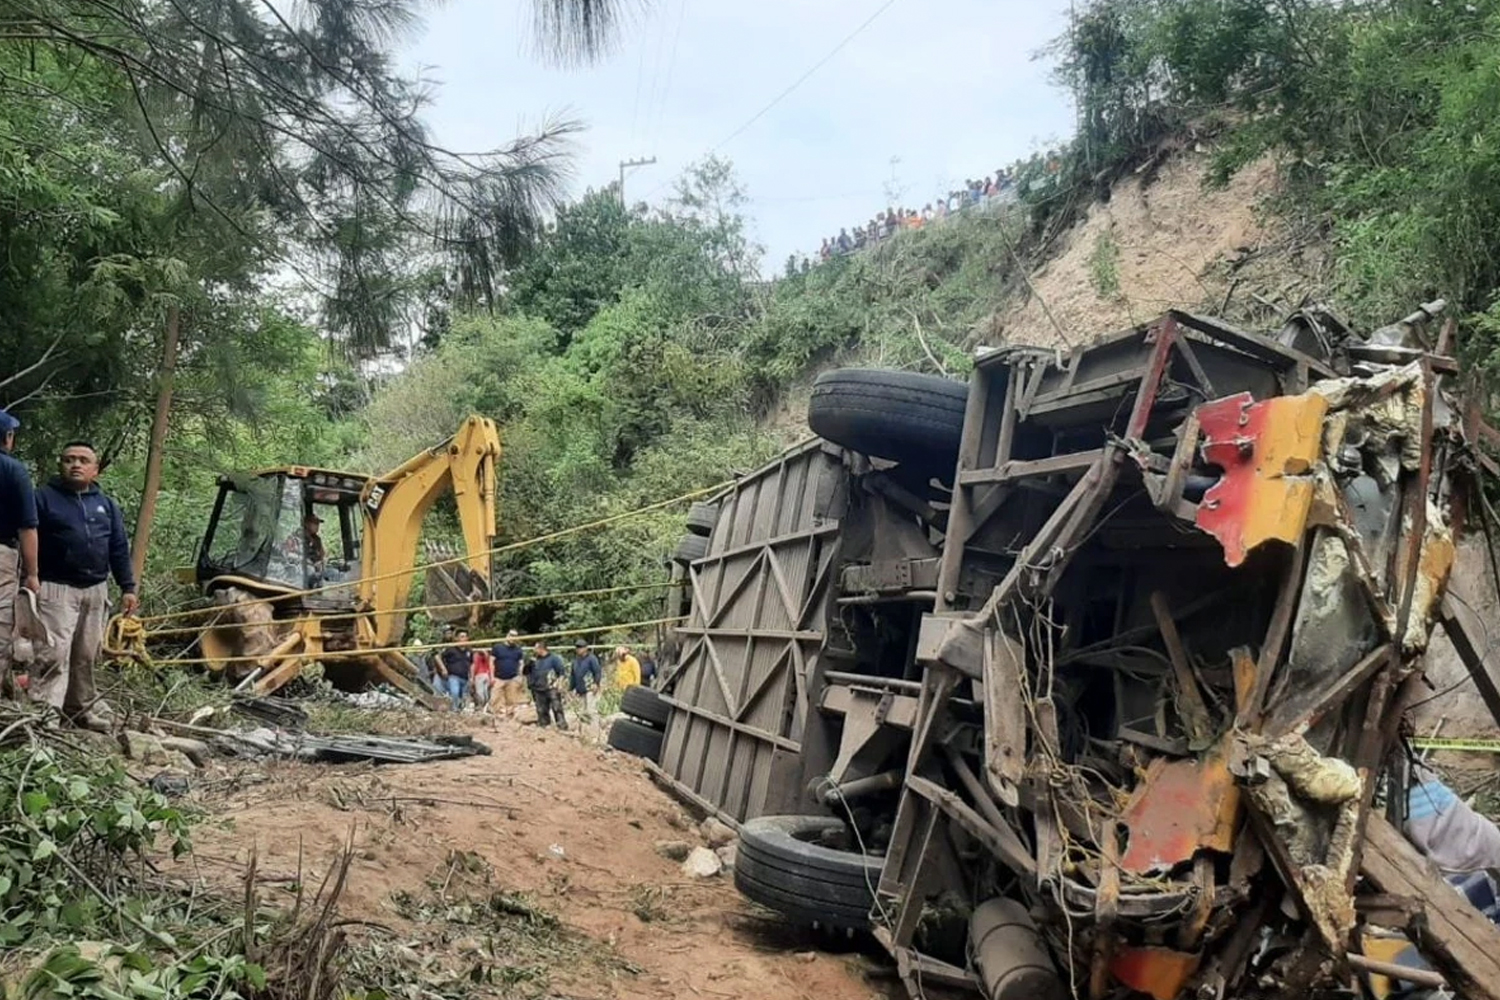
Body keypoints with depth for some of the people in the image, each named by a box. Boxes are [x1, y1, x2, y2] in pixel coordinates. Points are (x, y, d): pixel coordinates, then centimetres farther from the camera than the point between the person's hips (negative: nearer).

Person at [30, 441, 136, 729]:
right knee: (54, 653, -14)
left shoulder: (106, 505, 13)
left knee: (86, 655, 12)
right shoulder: (44, 497, -1)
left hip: (96, 590, 5)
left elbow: (119, 549, 13)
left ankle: (82, 707, 25)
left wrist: (127, 587, 8)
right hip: (57, 589, -5)